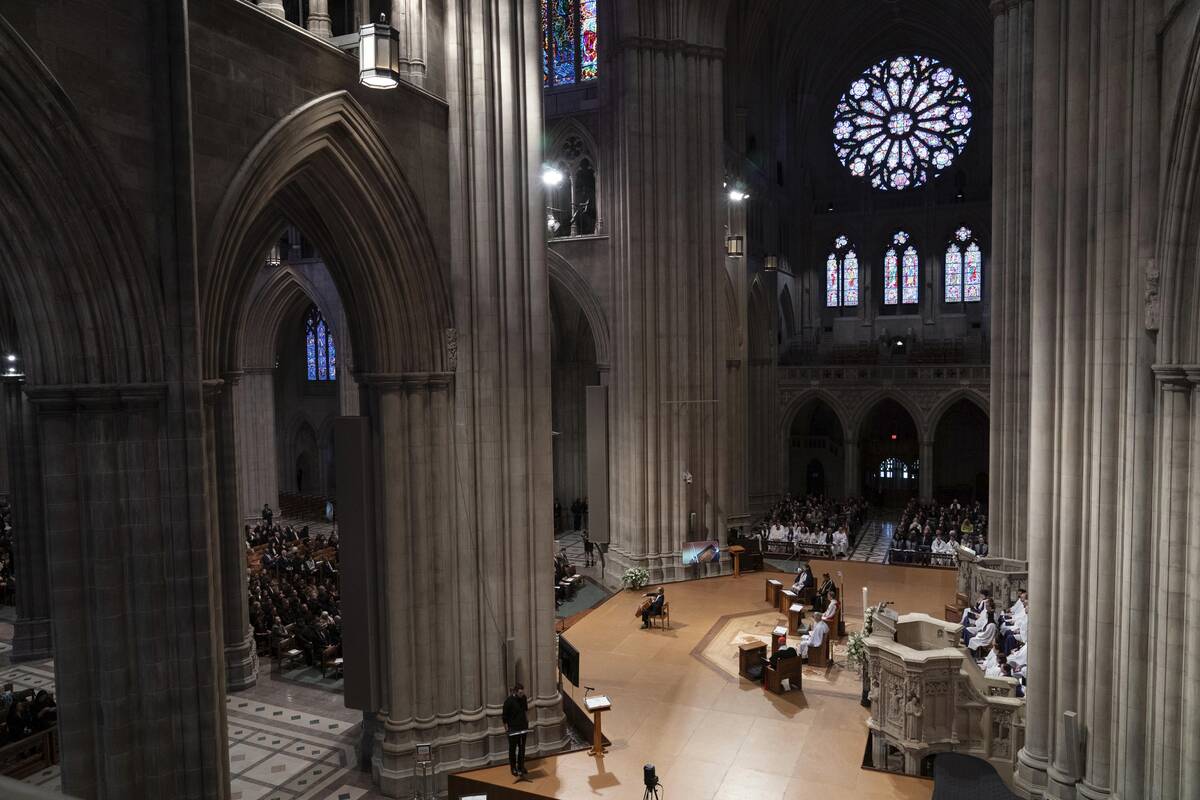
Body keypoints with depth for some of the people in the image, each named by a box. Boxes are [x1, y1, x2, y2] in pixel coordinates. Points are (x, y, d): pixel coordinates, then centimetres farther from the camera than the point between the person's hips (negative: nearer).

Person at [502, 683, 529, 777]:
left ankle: (521, 766, 30)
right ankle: (513, 768, 26)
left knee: (522, 747, 14)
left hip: (523, 727, 5)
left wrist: (527, 721, 15)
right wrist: (506, 728, -11)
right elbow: (505, 715, -15)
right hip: (513, 728, -5)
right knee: (513, 748, 10)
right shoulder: (509, 701, -22)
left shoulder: (523, 698, -6)